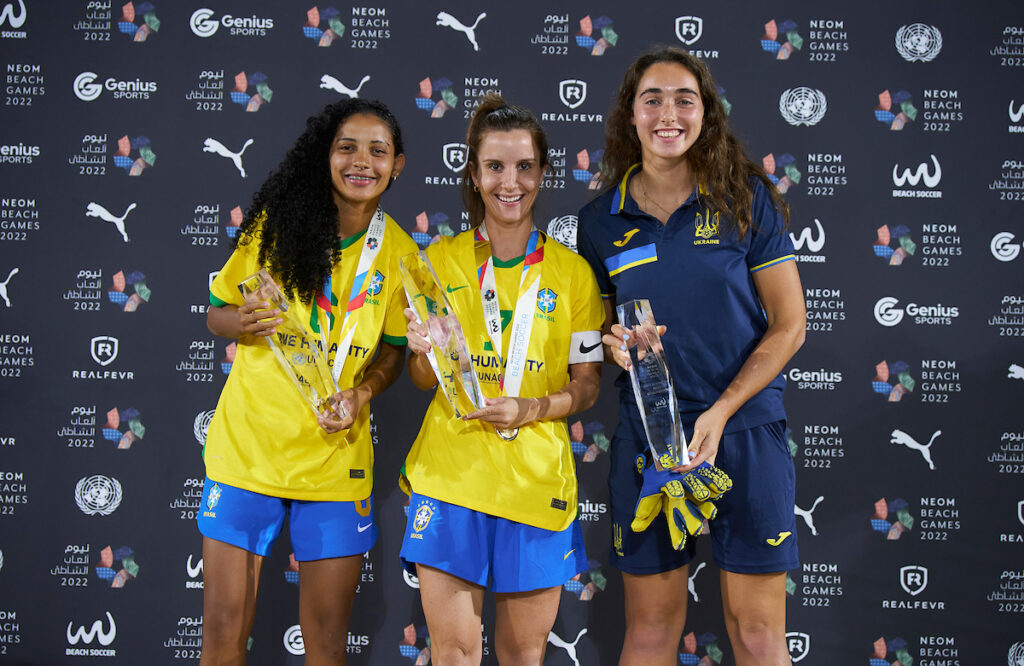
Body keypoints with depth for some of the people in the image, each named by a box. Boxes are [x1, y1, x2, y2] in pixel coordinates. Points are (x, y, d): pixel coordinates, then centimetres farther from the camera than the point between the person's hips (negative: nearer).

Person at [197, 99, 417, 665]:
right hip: (246, 446, -1)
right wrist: (244, 323, -18)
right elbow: (217, 315, 5)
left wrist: (362, 394, -10)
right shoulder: (278, 224, -4)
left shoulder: (400, 252, 0)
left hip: (335, 454, 1)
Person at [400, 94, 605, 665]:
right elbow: (422, 381, 11)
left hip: (536, 479, 0)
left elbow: (587, 385, 6)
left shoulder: (572, 271, 4)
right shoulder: (442, 260, 6)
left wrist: (531, 409, -13)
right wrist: (424, 353, -12)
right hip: (450, 473, 0)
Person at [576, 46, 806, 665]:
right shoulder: (601, 220, 4)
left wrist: (720, 411, -12)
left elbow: (789, 324, -2)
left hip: (747, 432, -1)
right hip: (647, 435, 2)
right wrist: (615, 344, -9)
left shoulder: (747, 198, -1)